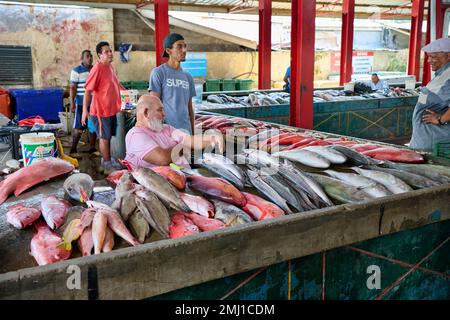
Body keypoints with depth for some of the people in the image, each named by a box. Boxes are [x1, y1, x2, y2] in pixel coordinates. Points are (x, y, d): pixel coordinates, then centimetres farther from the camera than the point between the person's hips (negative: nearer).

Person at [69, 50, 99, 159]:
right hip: (81, 104, -5)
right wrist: (72, 103, -14)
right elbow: (73, 88, -7)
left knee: (94, 127, 7)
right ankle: (73, 150, 5)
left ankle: (92, 148, 19)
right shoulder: (76, 71, -4)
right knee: (79, 128, -2)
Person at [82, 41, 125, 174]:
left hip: (112, 109, 8)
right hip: (101, 110, -8)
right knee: (104, 137, 3)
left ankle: (106, 162, 31)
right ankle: (107, 166, 14)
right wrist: (85, 110, -23)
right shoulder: (97, 68, -18)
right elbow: (88, 90, -20)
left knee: (107, 137, 18)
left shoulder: (110, 66, 8)